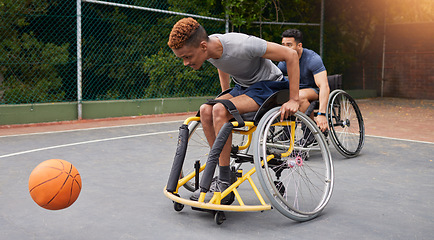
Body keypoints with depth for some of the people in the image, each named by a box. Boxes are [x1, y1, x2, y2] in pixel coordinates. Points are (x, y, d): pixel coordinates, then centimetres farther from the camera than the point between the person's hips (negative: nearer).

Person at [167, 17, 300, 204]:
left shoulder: (241, 45, -32)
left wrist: (293, 100, -26)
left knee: (220, 110, -29)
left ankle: (224, 184, -21)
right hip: (243, 87, 8)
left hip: (269, 86, -7)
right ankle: (225, 174, -8)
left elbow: (291, 55, -25)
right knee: (206, 110, -17)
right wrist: (226, 96, 14)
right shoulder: (209, 47, -10)